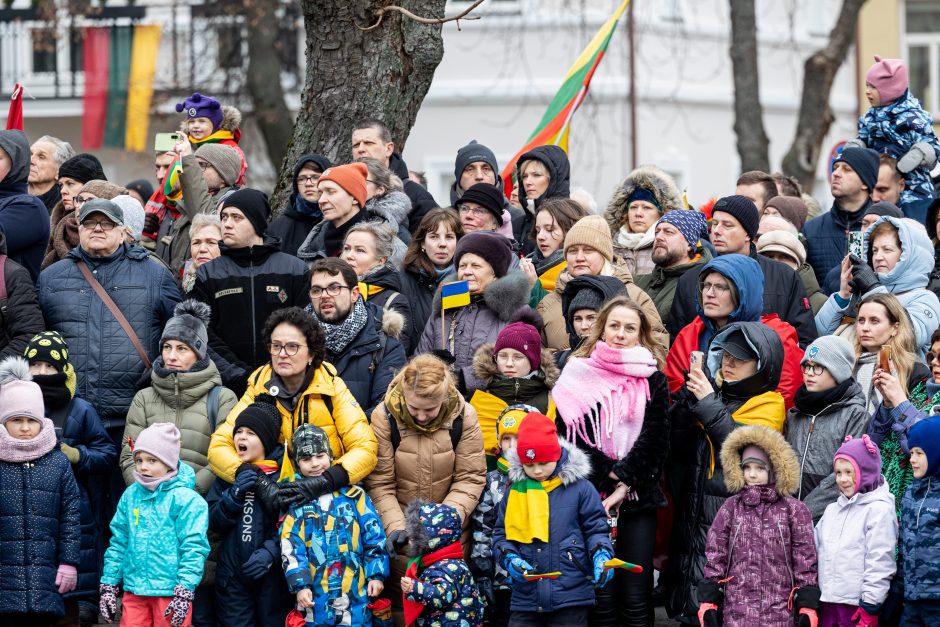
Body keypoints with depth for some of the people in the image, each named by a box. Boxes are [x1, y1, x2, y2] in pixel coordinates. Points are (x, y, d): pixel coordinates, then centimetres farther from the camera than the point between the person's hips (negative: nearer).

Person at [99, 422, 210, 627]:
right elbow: (118, 543, 16)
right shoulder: (131, 496, 10)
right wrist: (108, 586, 13)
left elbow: (193, 549, -11)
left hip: (169, 592, -5)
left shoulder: (184, 499, -9)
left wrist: (184, 593, -15)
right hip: (134, 590, 5)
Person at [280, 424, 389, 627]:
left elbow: (374, 537, 5)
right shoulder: (295, 503, 5)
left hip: (355, 593, 0)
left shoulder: (354, 496, 6)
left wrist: (376, 575, -2)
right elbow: (291, 549, -1)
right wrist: (300, 585, -11)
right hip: (315, 596, 0)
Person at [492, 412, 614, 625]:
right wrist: (510, 558, -6)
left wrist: (601, 556, -14)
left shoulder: (579, 487, 1)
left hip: (571, 594, -3)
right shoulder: (515, 490, 8)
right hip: (525, 597, 3)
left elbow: (595, 529, 5)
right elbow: (501, 535, 13)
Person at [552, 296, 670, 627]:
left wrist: (624, 482, -12)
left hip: (638, 496, 1)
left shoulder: (653, 379, 10)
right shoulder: (579, 375, 7)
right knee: (602, 596, -2)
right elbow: (569, 436, -1)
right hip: (593, 497, -1)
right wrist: (608, 476, -10)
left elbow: (654, 439, 0)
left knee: (636, 599, -3)